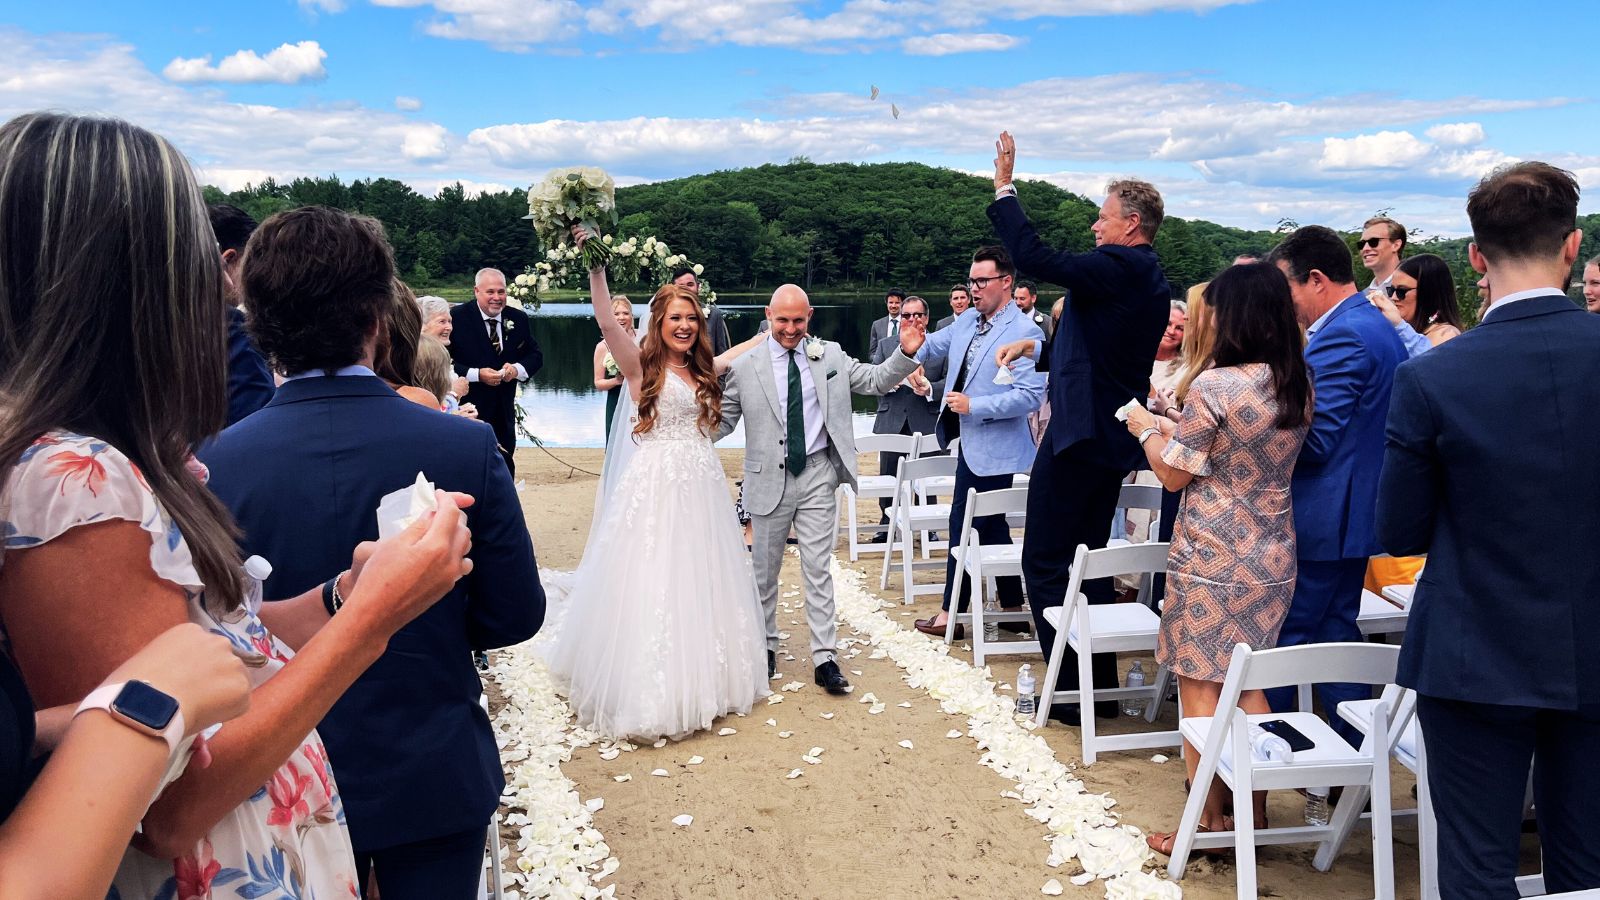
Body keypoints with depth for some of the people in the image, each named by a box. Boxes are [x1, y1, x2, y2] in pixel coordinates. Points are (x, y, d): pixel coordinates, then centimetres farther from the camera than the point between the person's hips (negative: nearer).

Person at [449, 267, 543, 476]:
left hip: (504, 412, 5)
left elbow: (536, 355, 9)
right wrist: (476, 374, -22)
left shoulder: (518, 318, 4)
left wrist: (518, 369, -12)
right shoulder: (457, 317, -10)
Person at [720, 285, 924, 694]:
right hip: (769, 478, 0)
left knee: (818, 569, 1)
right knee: (765, 569, 12)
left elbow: (876, 380, 5)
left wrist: (906, 353, -11)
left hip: (817, 475, 0)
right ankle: (765, 645, 31)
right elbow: (723, 421, 3)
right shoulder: (745, 366, -3)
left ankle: (824, 658, 6)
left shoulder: (830, 355, 3)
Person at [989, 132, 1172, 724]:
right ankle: (1101, 684, 24)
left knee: (1044, 563, 0)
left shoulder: (1116, 268, -16)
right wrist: (1034, 345, 18)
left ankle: (1070, 688, 5)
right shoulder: (1153, 284, 13)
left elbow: (1033, 258, -24)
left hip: (1078, 434, -10)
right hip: (1114, 437, 10)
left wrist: (1004, 187, -15)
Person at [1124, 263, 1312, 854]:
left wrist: (1147, 430, 8)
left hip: (1212, 557, -7)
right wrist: (1178, 429, 18)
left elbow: (1173, 474, -10)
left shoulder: (1215, 386, -19)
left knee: (1200, 684, 6)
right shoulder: (1300, 387, 3)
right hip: (1272, 556, 7)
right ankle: (1255, 813, 24)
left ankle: (1208, 822, 14)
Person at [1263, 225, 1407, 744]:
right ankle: (1354, 751, 26)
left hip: (1318, 521, -10)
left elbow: (1314, 440, -23)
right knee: (1336, 632, 18)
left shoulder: (1341, 337, -19)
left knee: (1280, 641, 0)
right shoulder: (1379, 327, 13)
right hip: (1356, 513, 10)